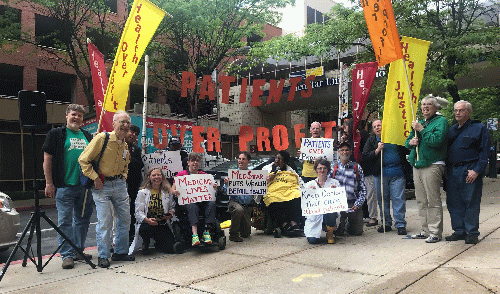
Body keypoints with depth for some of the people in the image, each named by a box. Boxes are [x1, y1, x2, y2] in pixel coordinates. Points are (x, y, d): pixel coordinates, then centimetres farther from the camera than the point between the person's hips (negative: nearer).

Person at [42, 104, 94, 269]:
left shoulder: (88, 137, 16)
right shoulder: (55, 134, 3)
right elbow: (47, 160, -1)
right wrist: (49, 183, -8)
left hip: (85, 187, 5)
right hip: (64, 186, -5)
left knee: (83, 220, 11)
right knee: (65, 222, -2)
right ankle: (67, 255, 6)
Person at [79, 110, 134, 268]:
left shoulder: (125, 145, 10)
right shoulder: (102, 138, -11)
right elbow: (83, 160, -11)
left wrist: (123, 177, 11)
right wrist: (95, 178, -15)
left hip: (119, 185, 7)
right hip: (102, 185, -6)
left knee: (125, 219, 8)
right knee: (105, 221, -7)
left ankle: (120, 252, 22)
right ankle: (103, 256, 8)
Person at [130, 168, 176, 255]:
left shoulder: (168, 192, 8)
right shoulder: (142, 193, 0)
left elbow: (172, 207, 14)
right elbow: (138, 212, -6)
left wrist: (171, 213, -11)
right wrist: (147, 220, -26)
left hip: (162, 224, 2)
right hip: (146, 224, -2)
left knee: (169, 248, -17)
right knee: (146, 229, -39)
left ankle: (157, 244, 22)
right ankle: (145, 244, 0)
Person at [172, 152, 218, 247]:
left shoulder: (203, 174, 20)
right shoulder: (181, 174, 12)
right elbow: (173, 189, 6)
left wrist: (214, 187, -8)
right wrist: (175, 192, -19)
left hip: (203, 200, 3)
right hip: (188, 201, -2)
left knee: (212, 203, -30)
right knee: (193, 207, -37)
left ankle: (207, 232, -33)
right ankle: (194, 235, -48)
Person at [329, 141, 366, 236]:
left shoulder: (357, 167, 8)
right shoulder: (333, 168, 4)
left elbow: (363, 189, 6)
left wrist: (357, 204, -6)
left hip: (354, 205, 1)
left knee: (358, 232, -1)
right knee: (338, 232, -7)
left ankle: (349, 225, 30)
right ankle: (342, 224, 26)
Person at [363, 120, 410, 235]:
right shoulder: (371, 140, 12)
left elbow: (405, 149, 17)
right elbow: (365, 156, 3)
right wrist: (377, 150, -8)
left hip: (397, 173, -1)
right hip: (380, 174, 1)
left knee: (398, 199, -4)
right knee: (383, 199, 6)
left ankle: (400, 224, 3)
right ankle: (386, 223, 18)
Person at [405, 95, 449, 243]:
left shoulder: (441, 121, -2)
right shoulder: (419, 123, 20)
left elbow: (437, 140, -18)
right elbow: (407, 142, 24)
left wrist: (421, 130, -12)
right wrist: (410, 142, 2)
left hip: (432, 165, -8)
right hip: (417, 165, 8)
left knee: (433, 201, -5)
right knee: (421, 201, 11)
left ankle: (435, 232, 2)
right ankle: (425, 230, 19)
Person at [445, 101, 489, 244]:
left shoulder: (479, 128, 2)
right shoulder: (452, 129, 18)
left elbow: (484, 151, -4)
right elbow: (445, 150, 20)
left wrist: (477, 170, -14)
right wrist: (446, 170, 9)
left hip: (470, 171, -5)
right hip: (452, 172, 5)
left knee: (471, 202, -2)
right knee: (454, 203, 6)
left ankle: (472, 232, 7)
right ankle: (459, 231, 17)